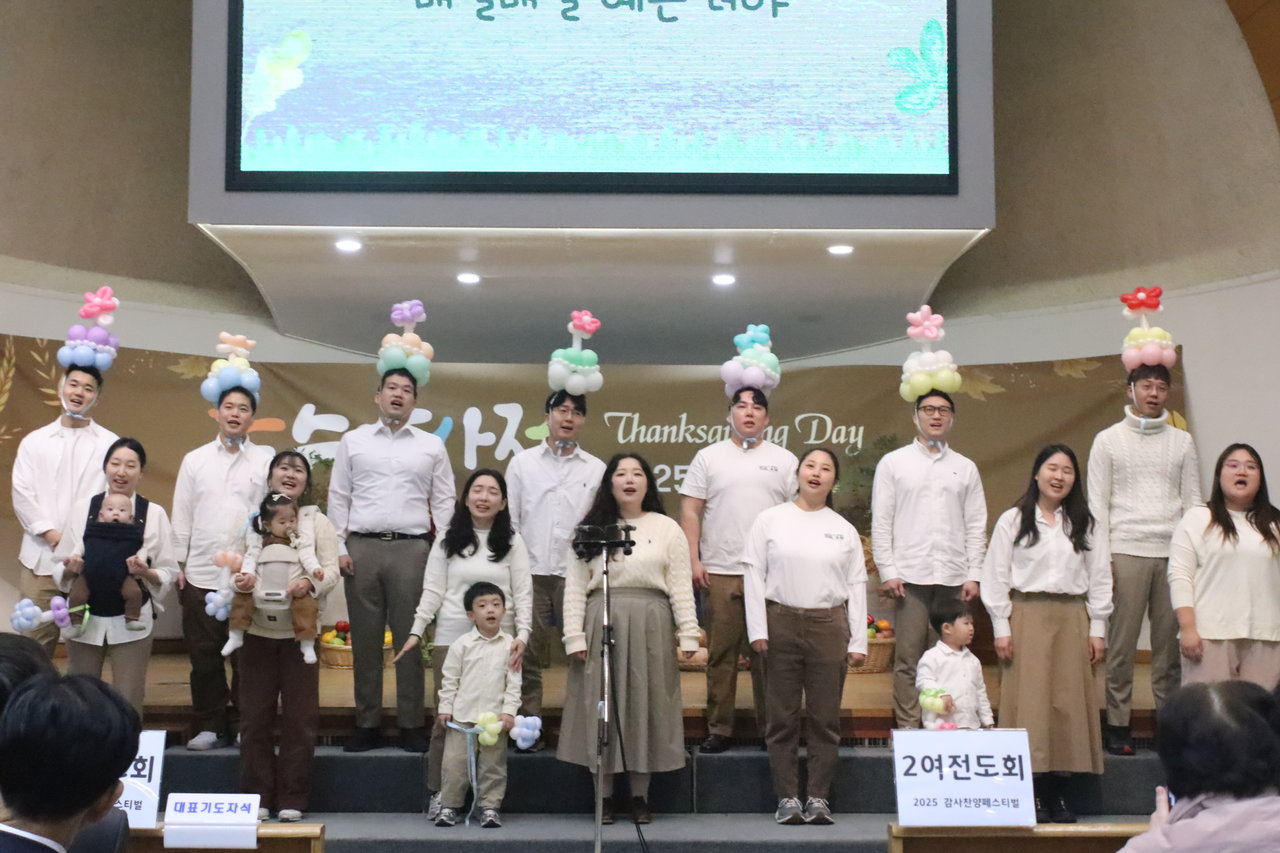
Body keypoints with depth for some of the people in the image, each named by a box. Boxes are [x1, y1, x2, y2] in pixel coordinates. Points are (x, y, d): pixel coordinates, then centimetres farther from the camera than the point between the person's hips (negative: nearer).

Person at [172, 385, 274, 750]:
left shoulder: (267, 459, 3)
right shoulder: (195, 460, 9)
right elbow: (182, 516, 9)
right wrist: (179, 566, 5)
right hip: (201, 575, 2)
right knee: (204, 656, 5)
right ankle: (210, 725, 16)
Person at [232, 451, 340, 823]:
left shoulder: (318, 522, 8)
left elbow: (331, 571, -2)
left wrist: (310, 582, -23)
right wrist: (239, 581, -21)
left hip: (299, 629, -1)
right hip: (257, 628, 1)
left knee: (299, 716, 1)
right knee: (255, 715, 3)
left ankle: (292, 799, 9)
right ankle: (257, 795, 12)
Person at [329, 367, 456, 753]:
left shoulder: (432, 445, 9)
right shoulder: (353, 441, 10)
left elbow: (444, 501, 7)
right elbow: (338, 497, 8)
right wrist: (339, 548, 0)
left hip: (412, 548, 0)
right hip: (362, 547, 1)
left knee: (411, 639, 1)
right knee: (365, 639, 4)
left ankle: (412, 724, 8)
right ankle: (366, 723, 12)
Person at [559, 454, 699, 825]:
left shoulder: (667, 529, 8)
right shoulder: (591, 529, 8)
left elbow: (681, 586, 4)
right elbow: (575, 588, 3)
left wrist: (688, 634, -3)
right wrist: (575, 637, -5)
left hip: (649, 627, 0)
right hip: (601, 625, 0)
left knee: (644, 705, 3)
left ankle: (640, 797, 13)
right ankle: (603, 797, 10)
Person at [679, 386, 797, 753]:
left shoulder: (784, 460, 8)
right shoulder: (708, 458, 7)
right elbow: (690, 512, 4)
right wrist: (693, 561, -4)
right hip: (720, 572, 0)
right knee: (721, 653, 3)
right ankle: (719, 729, 11)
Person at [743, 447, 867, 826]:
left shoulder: (844, 529, 9)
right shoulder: (771, 520, 4)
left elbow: (857, 587, 9)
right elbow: (754, 575, 2)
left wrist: (858, 642, 3)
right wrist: (758, 630, -6)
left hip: (828, 625, 1)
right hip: (781, 622, -1)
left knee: (825, 718, 2)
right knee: (783, 717, 2)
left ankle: (819, 798, 9)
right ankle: (787, 798, 9)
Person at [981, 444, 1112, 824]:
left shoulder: (1084, 525, 12)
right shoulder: (1013, 521, 4)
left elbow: (1099, 578, 10)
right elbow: (995, 577, 1)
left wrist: (1097, 628, 4)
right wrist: (1001, 628, -5)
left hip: (1071, 618, 3)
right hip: (1026, 616, -3)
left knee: (1068, 702, 1)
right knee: (1028, 702, -6)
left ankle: (1057, 793, 9)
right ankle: (1030, 794, -1)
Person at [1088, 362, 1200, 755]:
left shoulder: (1182, 441, 12)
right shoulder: (1109, 440, 6)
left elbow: (1192, 500, 11)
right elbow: (1098, 503, 3)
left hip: (1173, 552, 2)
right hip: (1127, 551, -2)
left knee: (1171, 642, 2)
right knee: (1122, 644, -2)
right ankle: (1117, 725, 4)